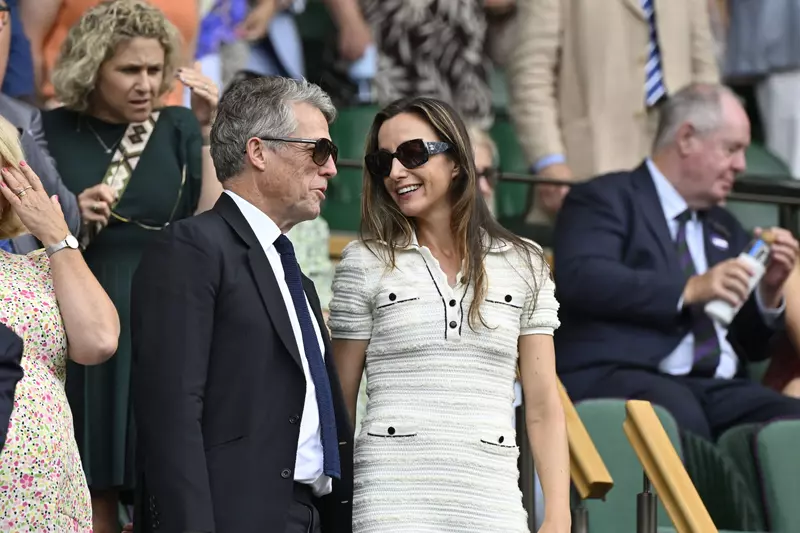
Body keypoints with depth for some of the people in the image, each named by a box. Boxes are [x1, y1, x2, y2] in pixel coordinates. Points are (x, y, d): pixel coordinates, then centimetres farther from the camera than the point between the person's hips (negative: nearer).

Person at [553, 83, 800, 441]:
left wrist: (769, 289, 8)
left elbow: (751, 348, 28)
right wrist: (688, 290, -17)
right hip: (619, 378, -6)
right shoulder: (606, 199, 7)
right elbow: (581, 278, -13)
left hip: (717, 387, 6)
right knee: (679, 416, -38)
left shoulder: (726, 230, 27)